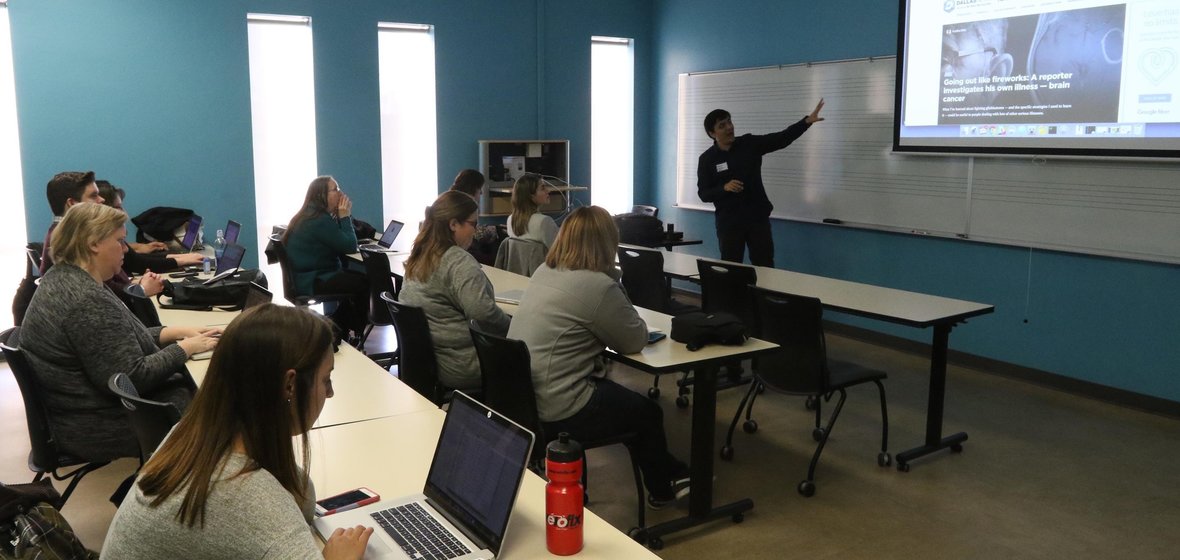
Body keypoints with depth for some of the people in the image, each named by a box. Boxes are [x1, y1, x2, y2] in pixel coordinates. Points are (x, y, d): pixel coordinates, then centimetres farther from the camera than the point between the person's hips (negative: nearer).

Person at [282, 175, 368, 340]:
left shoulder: (311, 215, 10)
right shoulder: (321, 221, -22)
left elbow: (341, 242, 14)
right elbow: (350, 247, -20)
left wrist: (344, 216, 2)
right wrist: (345, 216, -12)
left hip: (309, 276, 10)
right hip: (313, 282, -10)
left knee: (360, 277, 14)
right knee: (364, 284, -8)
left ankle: (335, 327, 18)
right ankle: (355, 334, 11)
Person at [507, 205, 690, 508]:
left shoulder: (543, 272, 5)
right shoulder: (598, 285, -21)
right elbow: (635, 340, -8)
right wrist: (616, 283, 2)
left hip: (520, 399, 8)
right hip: (557, 411, -8)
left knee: (628, 398, 25)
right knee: (648, 412, 17)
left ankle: (669, 472, 39)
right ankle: (663, 488, 40)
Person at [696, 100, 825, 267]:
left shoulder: (749, 144, 0)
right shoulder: (707, 159, -4)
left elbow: (782, 138, -5)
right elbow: (703, 194, -4)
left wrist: (807, 121, -16)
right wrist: (724, 188, -22)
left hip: (758, 218, 2)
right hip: (729, 222, -1)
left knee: (765, 266, 5)